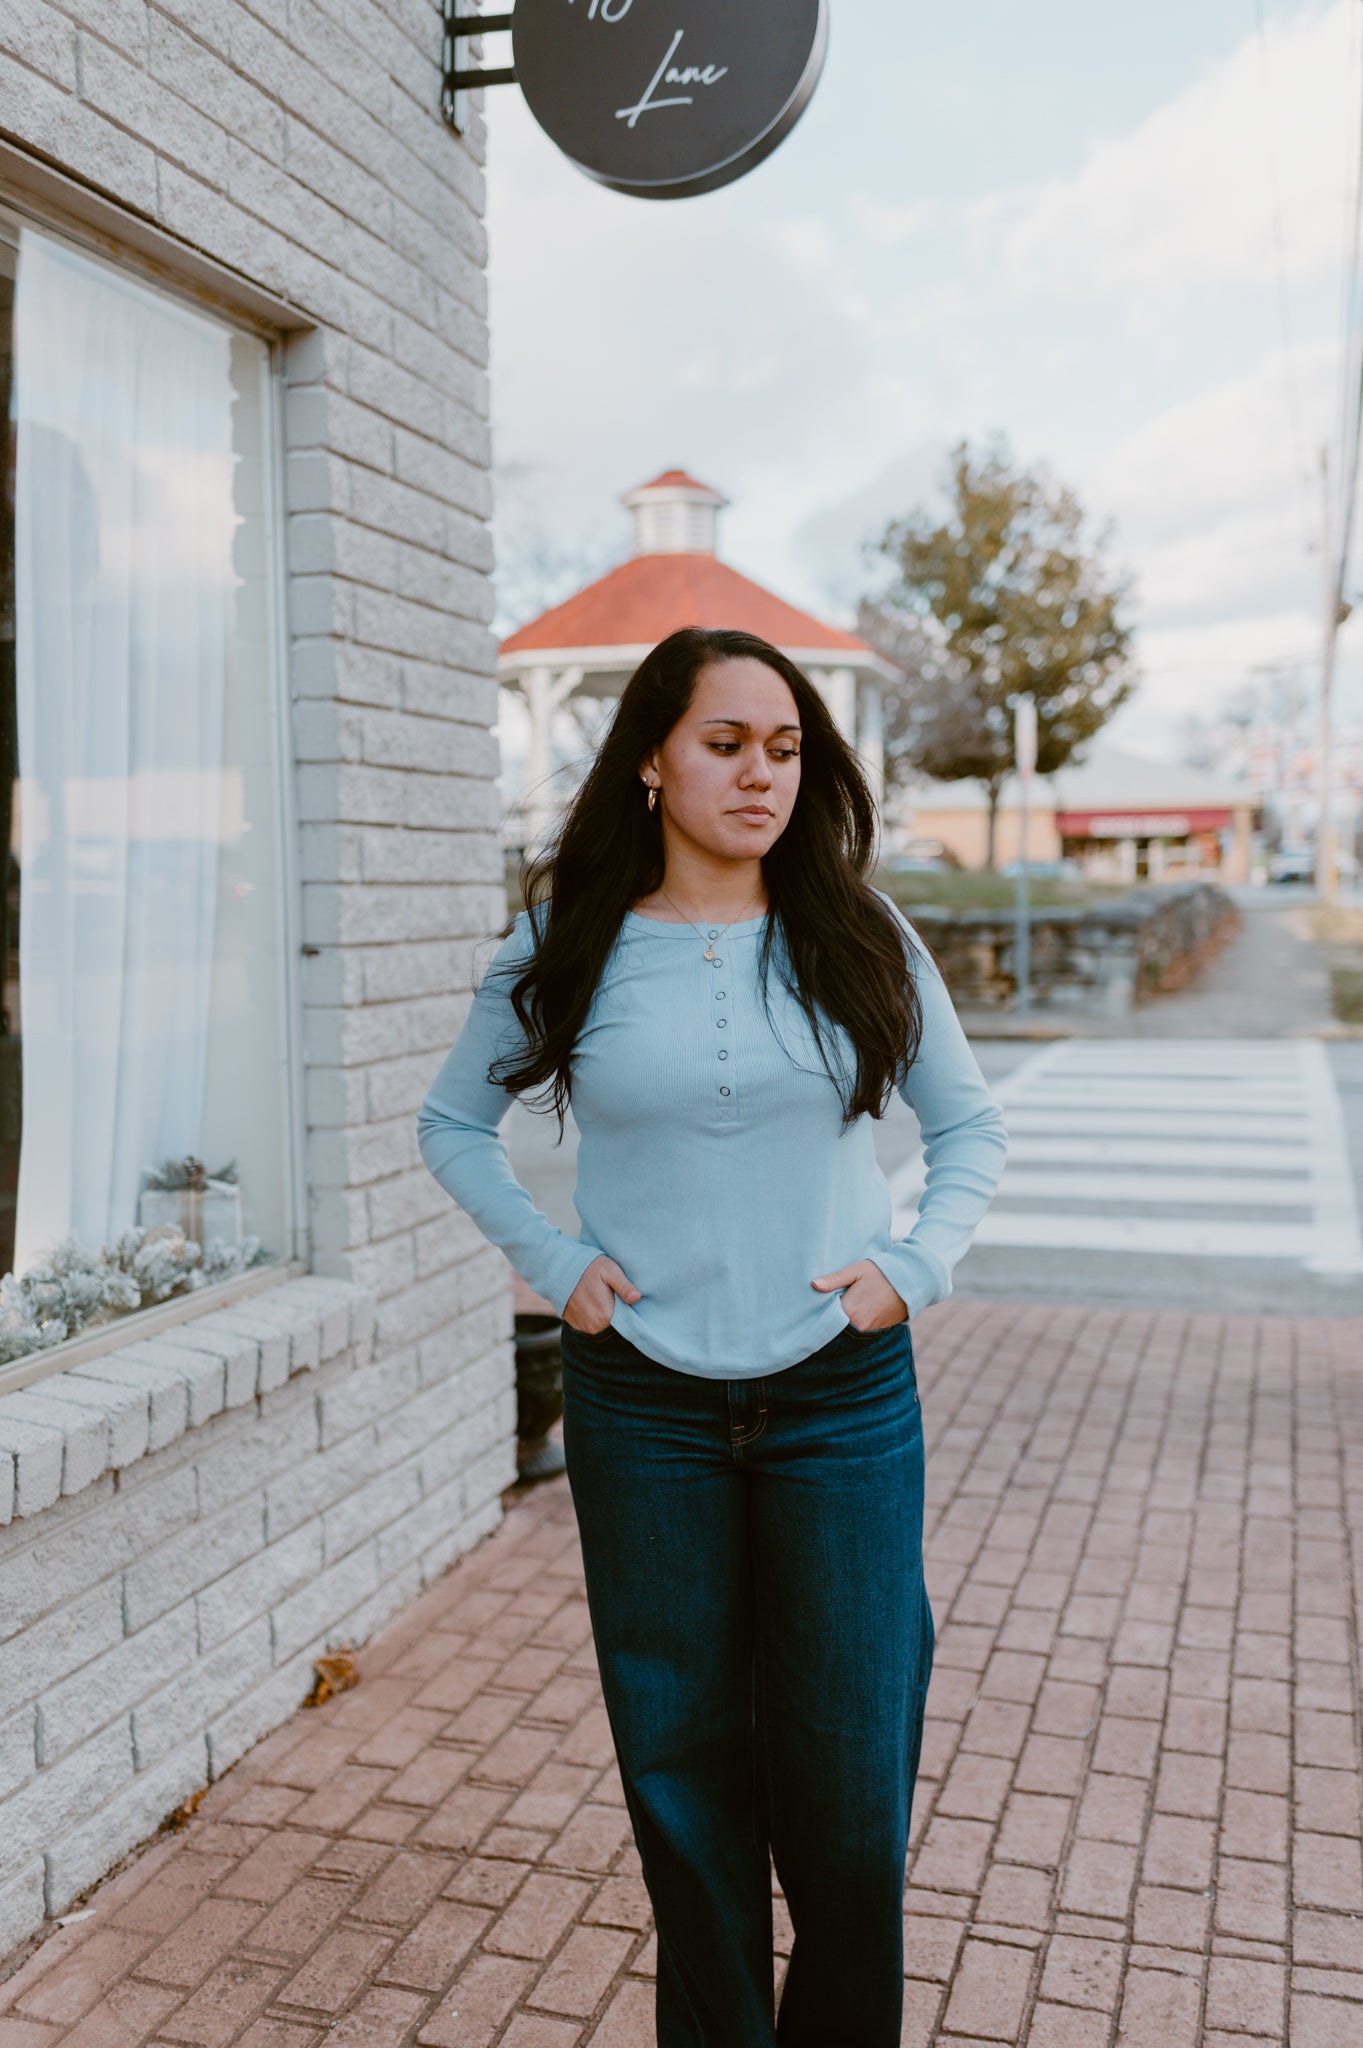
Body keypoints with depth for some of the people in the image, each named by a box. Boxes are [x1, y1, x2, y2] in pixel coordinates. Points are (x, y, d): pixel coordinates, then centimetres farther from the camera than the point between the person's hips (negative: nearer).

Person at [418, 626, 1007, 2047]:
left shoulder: (858, 938, 1)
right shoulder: (569, 950, -1)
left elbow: (969, 1127, 10)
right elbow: (453, 1122, 10)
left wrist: (918, 1262, -4)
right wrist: (549, 1260, -2)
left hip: (842, 1397, 0)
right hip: (642, 1402, 0)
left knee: (848, 1767, 8)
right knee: (681, 1759, 13)